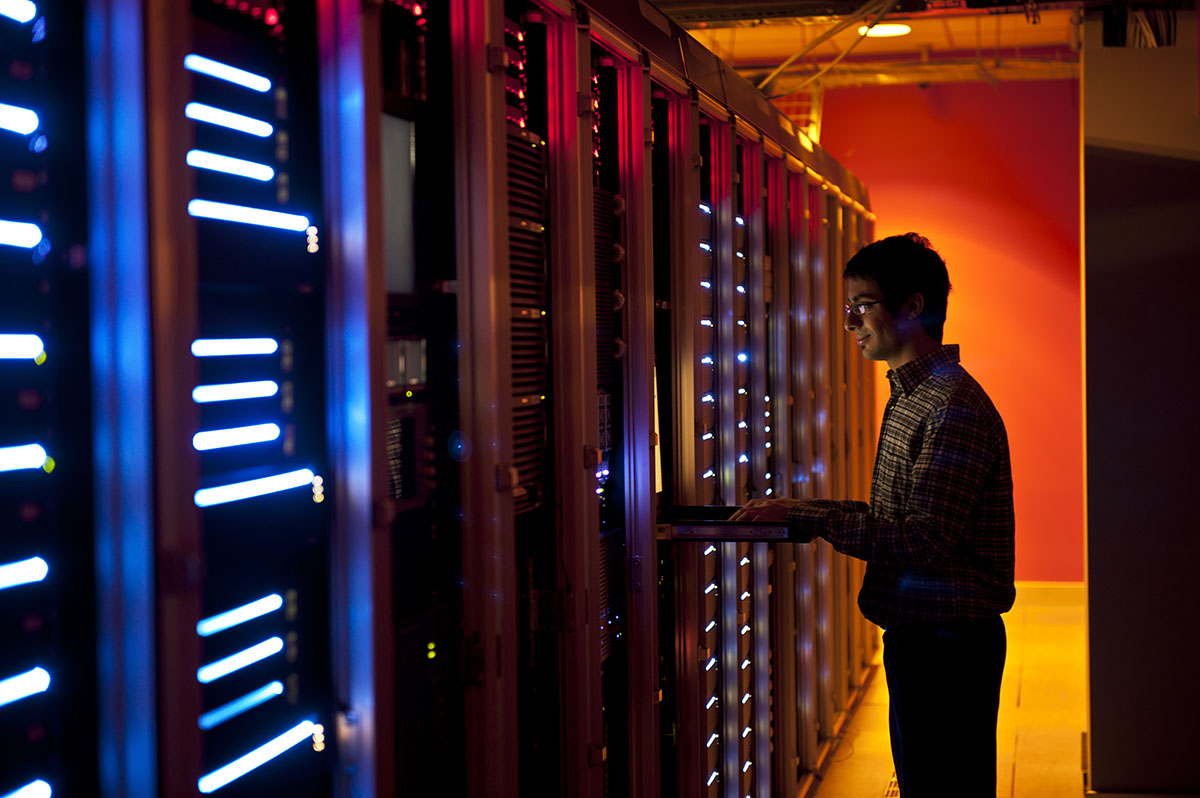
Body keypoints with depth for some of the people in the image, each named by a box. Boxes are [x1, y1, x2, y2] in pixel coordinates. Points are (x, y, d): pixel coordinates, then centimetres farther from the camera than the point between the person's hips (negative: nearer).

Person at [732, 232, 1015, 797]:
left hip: (949, 640, -10)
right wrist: (804, 512, 8)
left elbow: (927, 542, -24)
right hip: (915, 634, 10)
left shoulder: (955, 405, -19)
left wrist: (810, 519, -22)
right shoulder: (909, 397, 14)